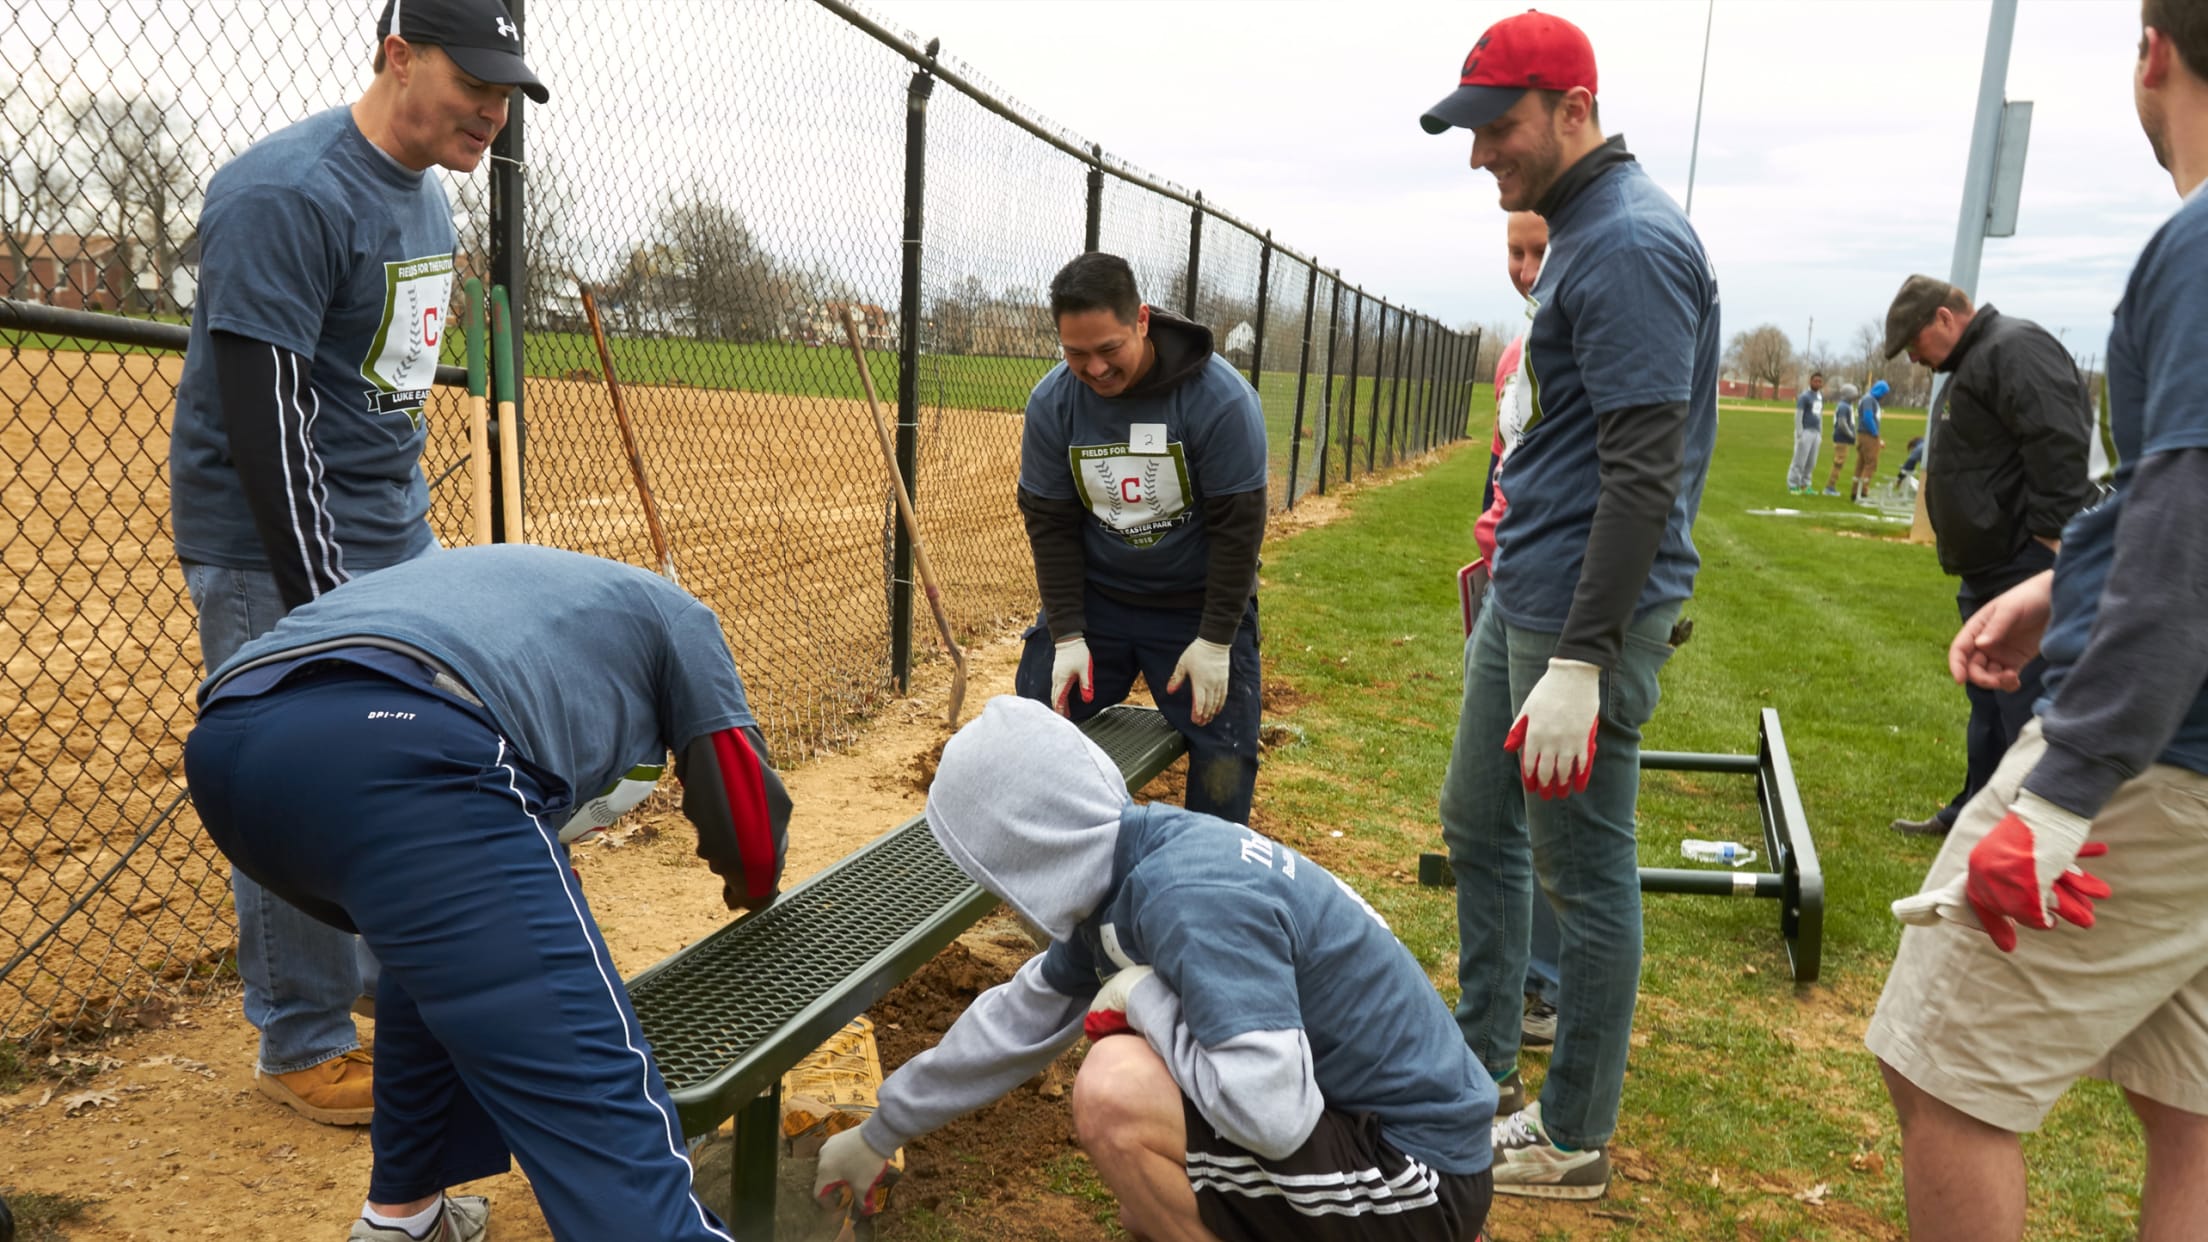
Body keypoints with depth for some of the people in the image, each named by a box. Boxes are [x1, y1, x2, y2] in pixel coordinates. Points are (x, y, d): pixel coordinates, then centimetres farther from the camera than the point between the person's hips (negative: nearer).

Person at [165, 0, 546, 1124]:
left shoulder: (426, 197, 10)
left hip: (396, 541, 9)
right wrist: (322, 610, -24)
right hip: (276, 555, -9)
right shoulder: (288, 195, -19)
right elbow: (264, 419, -23)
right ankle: (303, 1047, 16)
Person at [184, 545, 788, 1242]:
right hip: (400, 752, -8)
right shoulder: (672, 611, 29)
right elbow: (742, 803, 25)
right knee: (592, 1099, -9)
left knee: (443, 947, 34)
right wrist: (751, 885, 47)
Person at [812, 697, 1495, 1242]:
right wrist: (881, 1133, 27)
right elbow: (1017, 1021, 15)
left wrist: (1142, 997, -22)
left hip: (1421, 1182, -9)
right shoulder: (1120, 875, 1)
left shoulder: (1196, 898, -30)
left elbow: (1272, 1111, -39)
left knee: (1116, 1090, -25)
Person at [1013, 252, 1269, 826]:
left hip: (1198, 606, -2)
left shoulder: (1220, 397, -21)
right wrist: (1067, 634, -9)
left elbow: (1237, 525, -16)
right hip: (1094, 597, 3)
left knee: (1224, 758, -5)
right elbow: (1051, 524, -4)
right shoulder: (1052, 402, -11)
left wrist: (1216, 640, -16)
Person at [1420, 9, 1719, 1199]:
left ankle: (1573, 1140, 17)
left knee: (1583, 875, 1)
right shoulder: (1580, 229, 14)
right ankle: (1482, 1066, 34)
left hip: (1586, 608, -11)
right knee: (1476, 825, 18)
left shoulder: (1631, 241, -17)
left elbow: (1644, 474, -23)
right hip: (1522, 591, 11)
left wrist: (1579, 662, -25)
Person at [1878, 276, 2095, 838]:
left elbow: (2060, 449, -23)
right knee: (1987, 702, 18)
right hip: (1991, 571, 11)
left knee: (2026, 706, -8)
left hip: (2029, 572, -11)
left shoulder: (2015, 349, -12)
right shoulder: (1971, 364, 21)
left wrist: (2051, 539, -25)